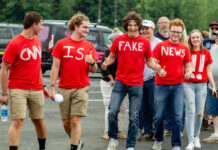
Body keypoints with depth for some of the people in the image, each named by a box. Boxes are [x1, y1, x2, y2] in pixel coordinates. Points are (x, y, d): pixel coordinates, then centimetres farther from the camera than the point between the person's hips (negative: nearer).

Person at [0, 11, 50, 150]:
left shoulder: (37, 41, 10)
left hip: (36, 90, 6)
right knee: (18, 121, -13)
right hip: (18, 90, -6)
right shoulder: (14, 44, -12)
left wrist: (43, 85, 20)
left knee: (39, 120, 13)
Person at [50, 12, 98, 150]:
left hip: (81, 88, -1)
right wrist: (52, 88, -3)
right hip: (64, 88, 1)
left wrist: (92, 63, -16)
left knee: (75, 120, -8)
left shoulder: (89, 46, 5)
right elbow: (55, 67, 3)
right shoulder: (62, 44, 3)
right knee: (66, 122, 6)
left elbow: (94, 70, 7)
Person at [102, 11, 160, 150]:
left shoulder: (145, 42, 2)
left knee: (134, 117, 2)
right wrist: (106, 63, -11)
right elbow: (112, 56, 11)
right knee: (112, 112, -10)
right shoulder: (119, 40, 3)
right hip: (120, 81, 0)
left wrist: (155, 67, -12)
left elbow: (149, 61, 10)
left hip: (137, 84, 0)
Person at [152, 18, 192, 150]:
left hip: (178, 86, 1)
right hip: (161, 85, -1)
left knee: (178, 117, -5)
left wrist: (188, 72, -5)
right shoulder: (161, 46, 4)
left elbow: (188, 66, 18)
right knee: (159, 116, 1)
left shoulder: (184, 49, 11)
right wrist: (159, 70, -19)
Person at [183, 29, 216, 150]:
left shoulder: (206, 53, 8)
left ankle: (196, 136, 26)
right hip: (188, 84, -2)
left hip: (202, 85, 2)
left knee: (199, 113, 4)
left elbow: (208, 71, 12)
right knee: (190, 112, -8)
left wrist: (213, 86, 9)